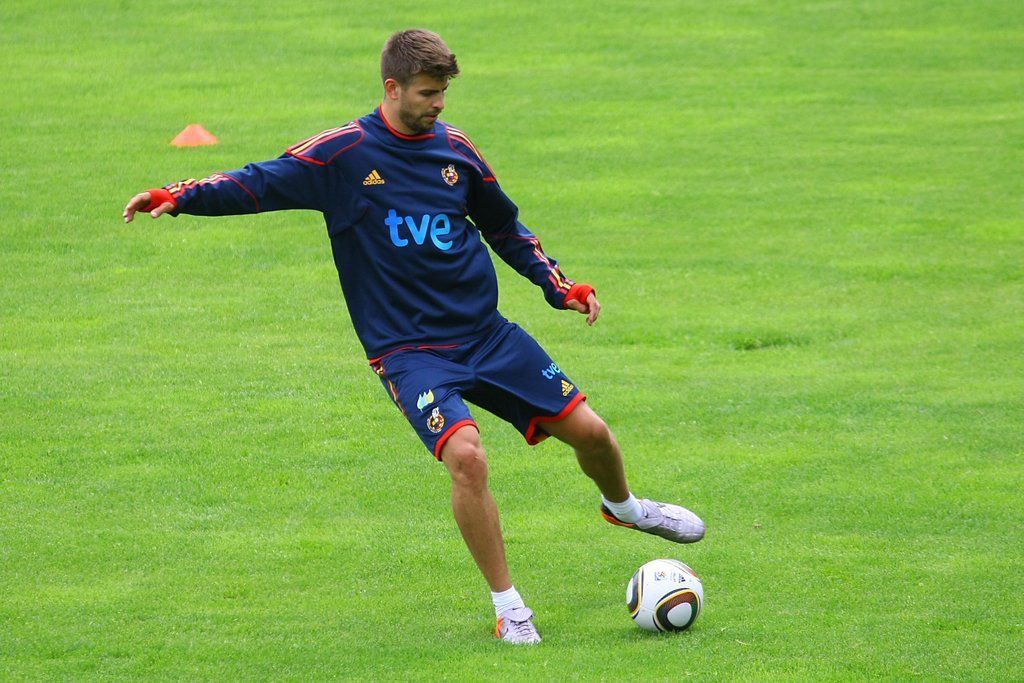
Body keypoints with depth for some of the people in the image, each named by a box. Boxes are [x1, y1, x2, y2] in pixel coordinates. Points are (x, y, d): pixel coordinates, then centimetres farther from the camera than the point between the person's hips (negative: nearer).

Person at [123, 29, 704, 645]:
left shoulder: (455, 149, 4)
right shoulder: (344, 153, -8)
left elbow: (504, 226, 19)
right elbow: (261, 183, -10)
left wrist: (559, 285, 11)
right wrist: (178, 196, -23)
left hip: (485, 333, 4)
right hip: (409, 351, -4)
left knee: (590, 431, 4)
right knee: (466, 456, -28)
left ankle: (625, 506, 40)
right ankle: (509, 608, -13)